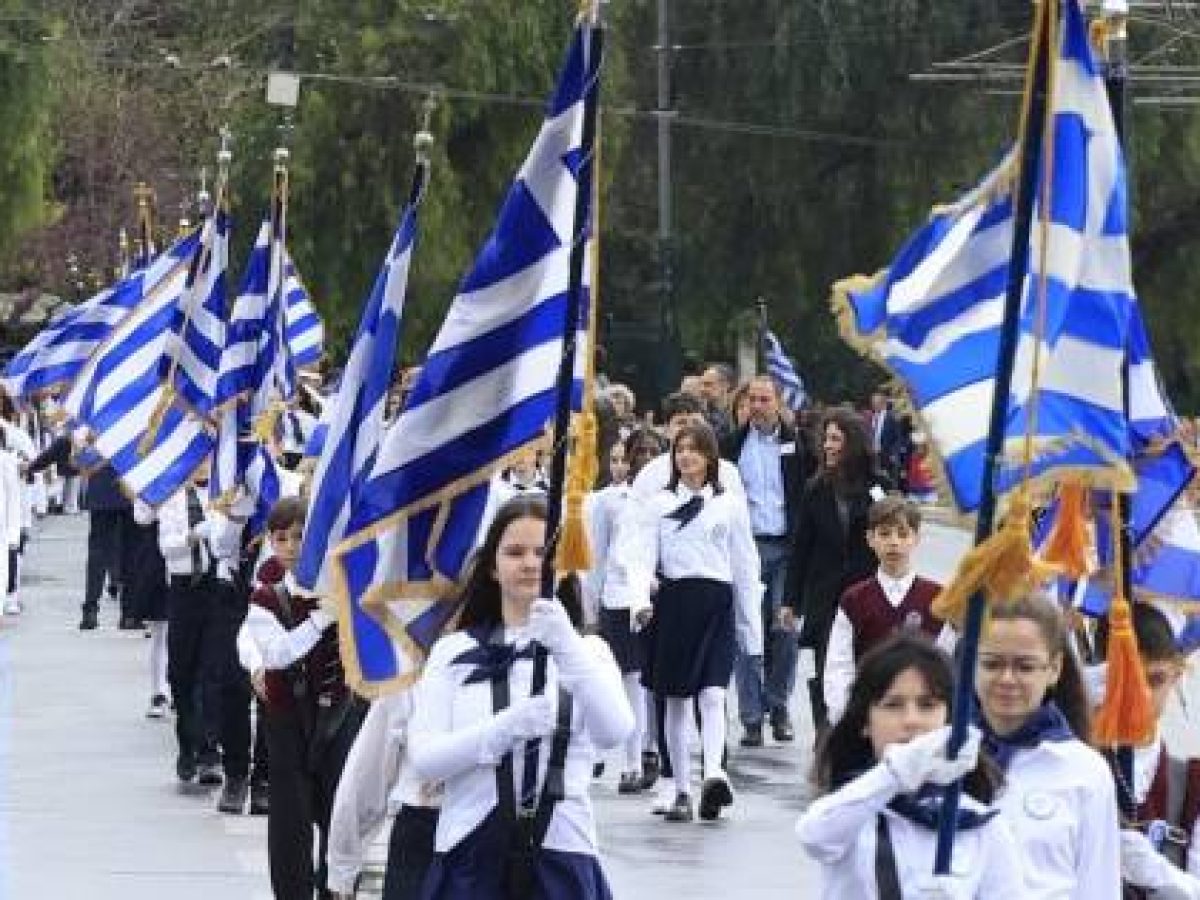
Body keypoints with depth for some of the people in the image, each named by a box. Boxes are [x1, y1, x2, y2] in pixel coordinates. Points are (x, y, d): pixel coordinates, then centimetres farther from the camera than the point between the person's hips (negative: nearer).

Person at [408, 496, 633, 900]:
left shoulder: (587, 649, 9)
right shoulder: (454, 651, 9)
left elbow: (613, 733, -12)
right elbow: (423, 758, -3)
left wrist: (566, 646, -27)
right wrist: (505, 728, -20)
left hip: (560, 855, 0)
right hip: (470, 853, 1)